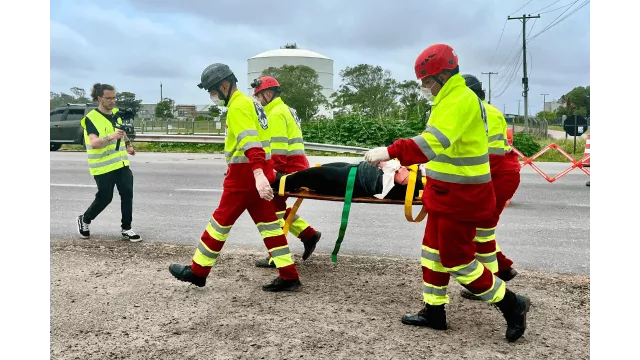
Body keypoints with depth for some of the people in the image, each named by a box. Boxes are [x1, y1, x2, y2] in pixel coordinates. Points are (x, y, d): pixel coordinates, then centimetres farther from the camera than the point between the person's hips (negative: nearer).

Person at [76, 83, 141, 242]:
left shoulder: (116, 113, 7)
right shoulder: (91, 118, -16)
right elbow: (94, 143, -29)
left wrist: (127, 145, 15)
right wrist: (111, 137, -43)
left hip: (121, 163, 7)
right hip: (103, 167, -6)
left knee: (127, 194, 1)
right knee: (104, 198, 1)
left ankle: (126, 229, 11)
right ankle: (84, 220, 28)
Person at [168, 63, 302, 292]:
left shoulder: (238, 106, -13)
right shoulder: (248, 102, 18)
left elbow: (249, 141, -26)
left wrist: (258, 174, -37)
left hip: (246, 172, -9)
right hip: (259, 170, 9)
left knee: (221, 220, 2)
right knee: (268, 222, 8)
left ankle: (197, 271, 16)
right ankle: (288, 276, 8)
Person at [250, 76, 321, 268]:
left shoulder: (276, 113, -12)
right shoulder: (284, 109, 21)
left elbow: (278, 147, -21)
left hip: (290, 168, -10)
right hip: (295, 166, 10)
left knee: (274, 206, -4)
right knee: (277, 204, 17)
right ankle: (308, 234, 19)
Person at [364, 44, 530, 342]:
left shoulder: (461, 100, -20)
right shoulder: (450, 99, 13)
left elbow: (434, 142, -36)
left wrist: (390, 152, -42)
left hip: (461, 195, -10)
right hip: (448, 192, 10)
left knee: (457, 260, -1)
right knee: (434, 250, 15)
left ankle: (511, 305, 14)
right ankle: (434, 311, 26)